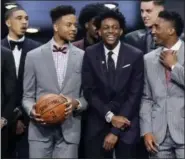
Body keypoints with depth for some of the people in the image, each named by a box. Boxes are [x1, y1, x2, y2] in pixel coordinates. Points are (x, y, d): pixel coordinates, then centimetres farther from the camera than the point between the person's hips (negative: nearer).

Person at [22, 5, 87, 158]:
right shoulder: (34, 56, 4)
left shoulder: (82, 57, 5)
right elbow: (28, 95, 7)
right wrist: (31, 109, -13)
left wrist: (77, 104, -13)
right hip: (40, 128, 0)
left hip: (69, 128, 0)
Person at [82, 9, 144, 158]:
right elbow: (89, 91, -2)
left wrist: (116, 131, -11)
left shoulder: (135, 55, -5)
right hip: (97, 124, 1)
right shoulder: (90, 54, -1)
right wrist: (109, 116, -14)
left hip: (126, 125, -1)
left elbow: (135, 94, -7)